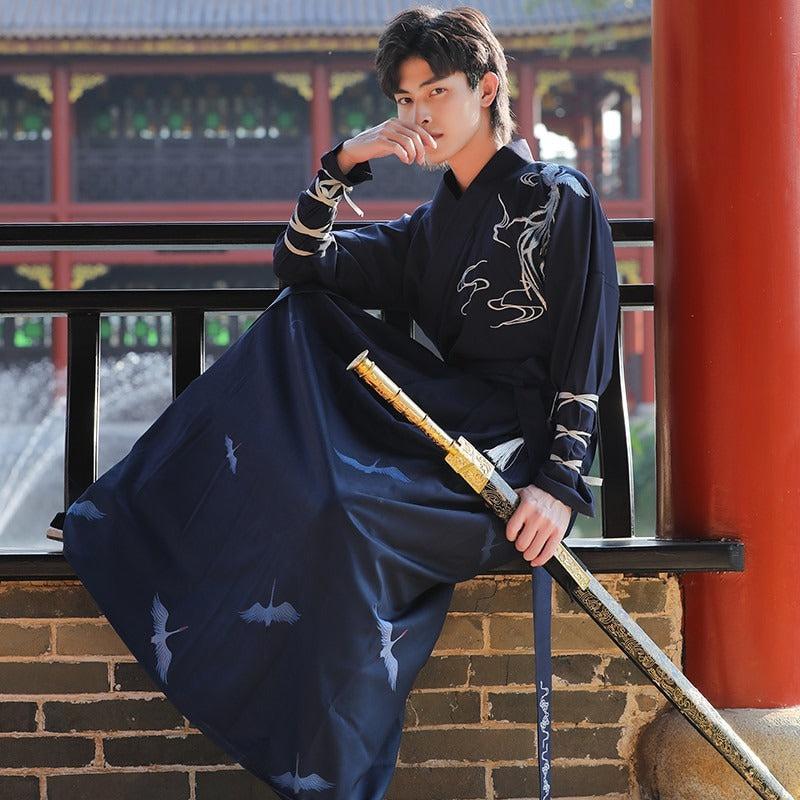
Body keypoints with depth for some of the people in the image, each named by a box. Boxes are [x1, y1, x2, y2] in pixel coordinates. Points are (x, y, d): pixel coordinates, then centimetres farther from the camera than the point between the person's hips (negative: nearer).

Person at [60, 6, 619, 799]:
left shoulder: (559, 199, -2)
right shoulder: (429, 229, 19)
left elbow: (586, 359, -9)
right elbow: (298, 264, 12)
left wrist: (562, 486, -19)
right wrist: (344, 163, -1)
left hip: (520, 455, -7)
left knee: (343, 508, -32)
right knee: (297, 320, -4)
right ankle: (142, 515, -8)